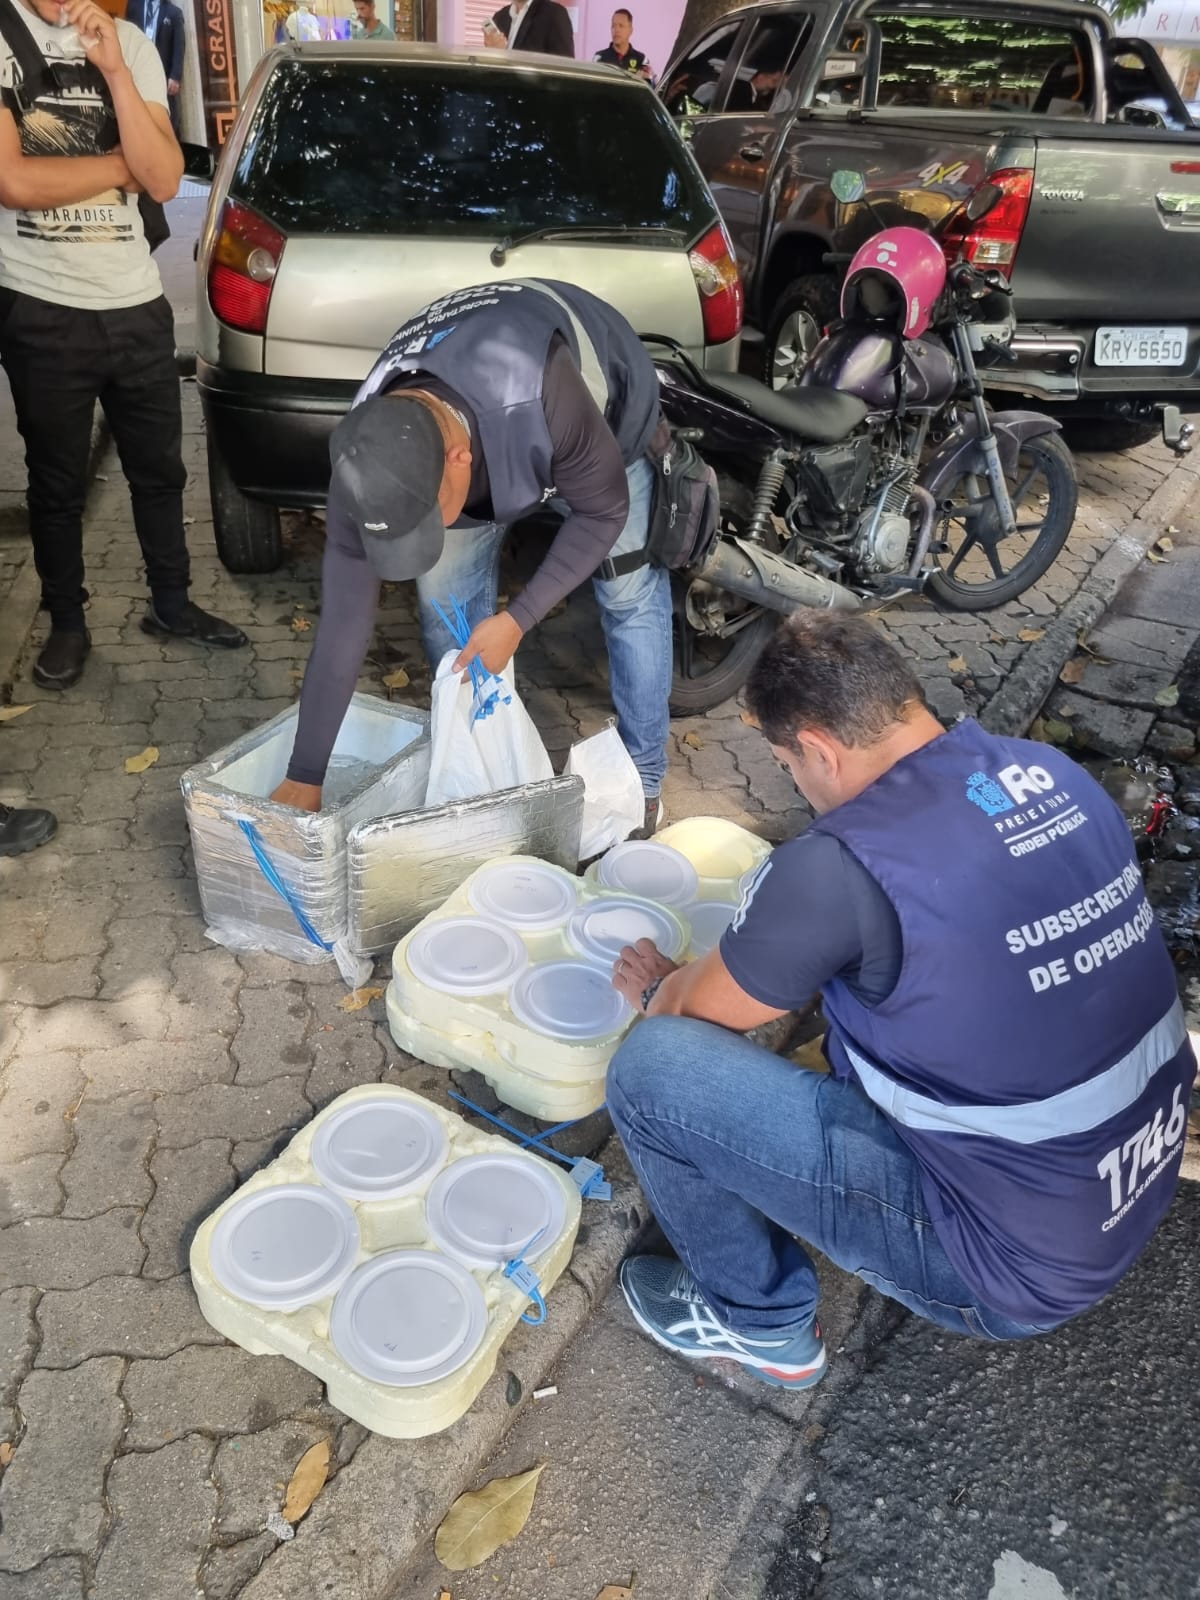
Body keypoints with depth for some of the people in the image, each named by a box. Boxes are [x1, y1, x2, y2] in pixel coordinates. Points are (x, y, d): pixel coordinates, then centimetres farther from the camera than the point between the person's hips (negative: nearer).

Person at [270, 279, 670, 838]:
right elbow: (343, 624, -28)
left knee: (629, 593, -5)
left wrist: (516, 620, -34)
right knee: (444, 599, -5)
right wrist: (304, 779, -25)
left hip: (605, 409, -2)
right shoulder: (371, 456, -34)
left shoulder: (541, 400, -49)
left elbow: (604, 509, -29)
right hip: (470, 423, 3)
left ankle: (642, 780, 12)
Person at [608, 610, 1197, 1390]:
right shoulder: (1053, 772, -5)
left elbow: (697, 1012, -8)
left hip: (1020, 1263, -7)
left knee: (654, 1065, -10)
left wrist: (658, 991, 14)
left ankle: (761, 1319, 14)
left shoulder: (842, 864, -26)